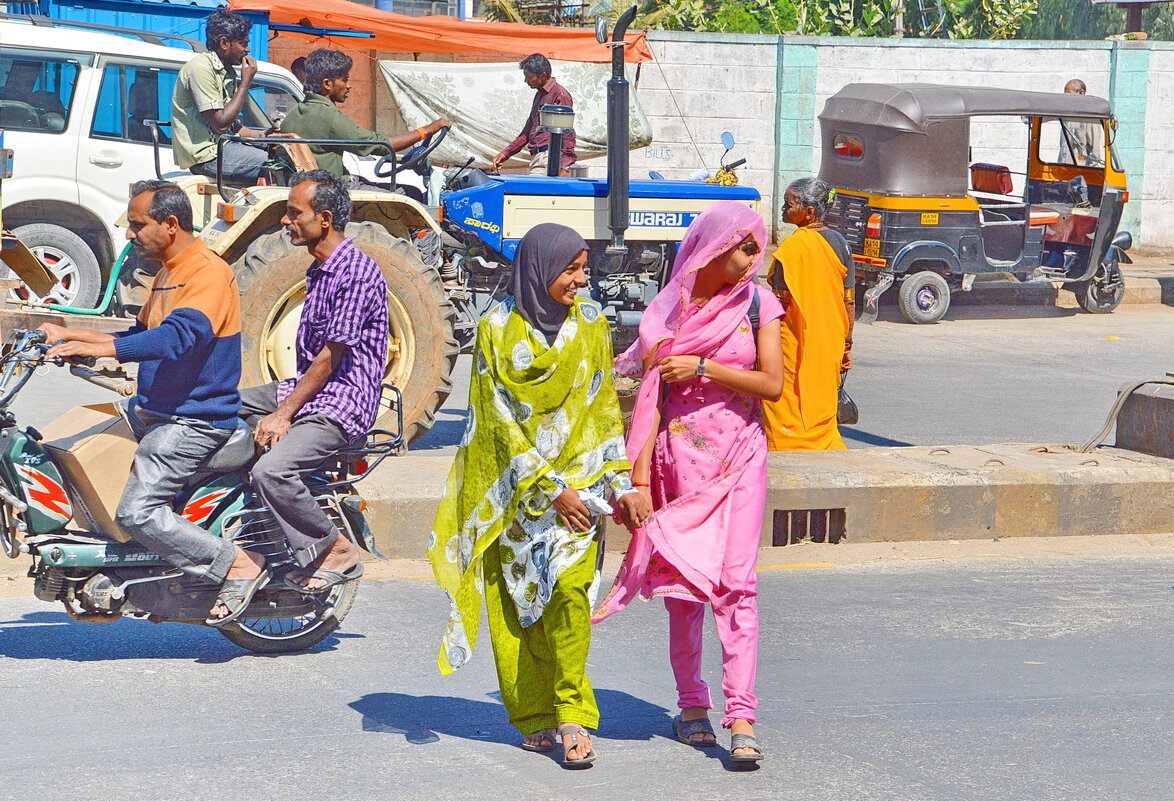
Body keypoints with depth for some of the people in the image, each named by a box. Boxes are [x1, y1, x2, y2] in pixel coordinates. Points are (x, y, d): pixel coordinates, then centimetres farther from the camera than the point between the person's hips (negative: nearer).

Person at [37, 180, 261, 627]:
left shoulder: (208, 273, -17)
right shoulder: (168, 274, 17)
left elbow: (178, 337, -33)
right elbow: (143, 337, 29)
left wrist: (101, 349, -40)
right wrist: (71, 337, 21)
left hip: (193, 420, -11)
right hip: (152, 412, 11)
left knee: (137, 512, -20)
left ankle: (239, 567, -11)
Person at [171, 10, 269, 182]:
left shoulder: (228, 72, 16)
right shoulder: (201, 69, -13)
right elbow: (221, 124, -19)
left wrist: (263, 135, 2)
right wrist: (246, 83, -12)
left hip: (221, 146, 10)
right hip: (205, 155, -10)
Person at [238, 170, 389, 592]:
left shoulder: (356, 273, -18)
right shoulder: (320, 270, 15)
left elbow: (330, 357, -18)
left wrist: (284, 413, -16)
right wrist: (281, 409, 12)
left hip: (340, 403, -11)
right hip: (309, 387, 11)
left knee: (271, 471, -29)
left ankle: (335, 551, -8)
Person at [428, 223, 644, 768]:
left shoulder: (589, 323, 3)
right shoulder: (497, 329, -6)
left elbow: (605, 408, 9)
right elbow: (502, 421, -8)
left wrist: (621, 482, 3)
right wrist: (549, 489, -12)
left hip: (577, 476, 1)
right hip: (513, 486, -1)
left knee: (568, 585, -17)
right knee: (515, 600, 0)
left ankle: (571, 715, -10)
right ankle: (534, 717, 12)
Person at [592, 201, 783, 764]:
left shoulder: (756, 302, 2)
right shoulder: (670, 309, 2)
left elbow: (772, 383, -5)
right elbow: (653, 393, 0)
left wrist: (702, 368, -12)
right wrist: (640, 476, -6)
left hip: (738, 458, -1)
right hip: (678, 458, 1)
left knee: (734, 581, -10)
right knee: (682, 582, 6)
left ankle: (740, 717, -15)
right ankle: (692, 706, 19)